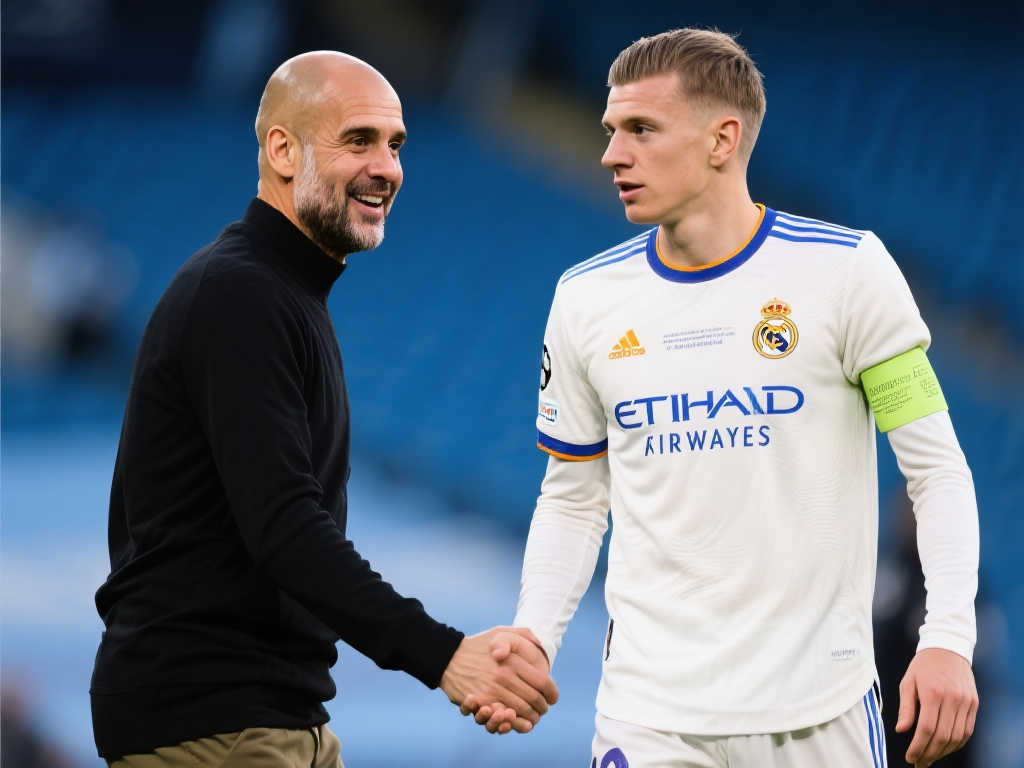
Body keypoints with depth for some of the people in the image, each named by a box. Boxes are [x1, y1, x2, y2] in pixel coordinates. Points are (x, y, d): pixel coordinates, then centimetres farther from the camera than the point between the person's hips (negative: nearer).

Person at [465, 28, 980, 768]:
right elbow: (573, 499, 13)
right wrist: (530, 644, -2)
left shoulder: (845, 269, -5)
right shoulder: (586, 298, 5)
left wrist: (948, 638, -16)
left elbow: (937, 468, -5)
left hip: (821, 707, -2)